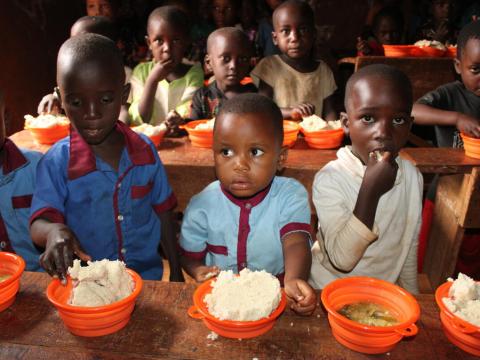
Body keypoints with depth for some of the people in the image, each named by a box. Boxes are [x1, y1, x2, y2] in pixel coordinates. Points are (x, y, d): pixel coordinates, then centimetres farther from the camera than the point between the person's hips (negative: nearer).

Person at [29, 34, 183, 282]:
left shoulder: (145, 151, -1)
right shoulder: (56, 163, -7)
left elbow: (163, 214, 7)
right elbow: (39, 224, -11)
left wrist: (176, 273, 10)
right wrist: (54, 231, -34)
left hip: (147, 276, 1)